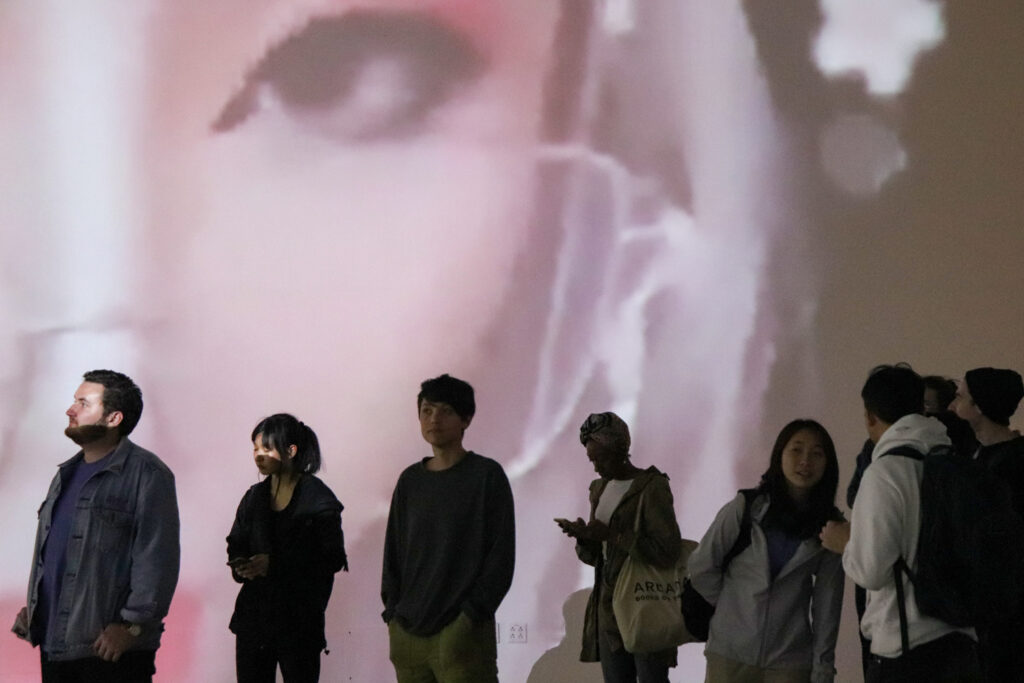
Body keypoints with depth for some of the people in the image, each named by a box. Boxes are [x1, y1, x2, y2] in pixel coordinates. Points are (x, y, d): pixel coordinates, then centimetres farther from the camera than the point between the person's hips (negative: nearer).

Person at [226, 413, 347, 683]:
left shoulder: (317, 498, -7)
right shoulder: (255, 497, 12)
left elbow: (333, 558, -11)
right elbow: (236, 546, 18)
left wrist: (274, 564, -17)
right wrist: (242, 565, -6)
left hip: (298, 618, -5)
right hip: (254, 614, 5)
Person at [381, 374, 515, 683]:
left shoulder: (487, 475, -1)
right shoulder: (410, 480, 13)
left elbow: (501, 556, -4)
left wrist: (472, 614, -11)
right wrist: (392, 612, 6)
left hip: (463, 633, -4)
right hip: (407, 631, 5)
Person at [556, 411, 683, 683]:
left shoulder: (651, 487, -9)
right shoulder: (600, 488, 14)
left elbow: (668, 550, -19)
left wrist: (612, 534, -19)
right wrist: (583, 537, -3)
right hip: (608, 607, 7)